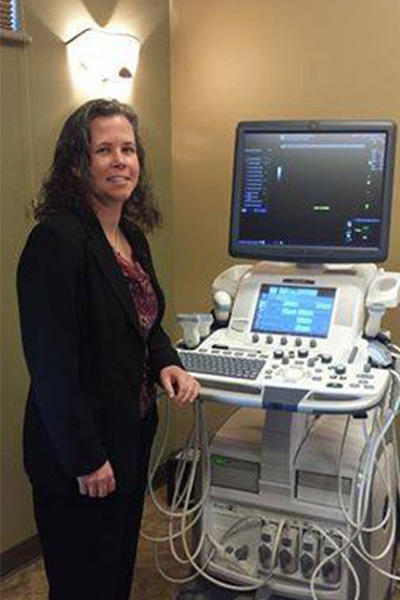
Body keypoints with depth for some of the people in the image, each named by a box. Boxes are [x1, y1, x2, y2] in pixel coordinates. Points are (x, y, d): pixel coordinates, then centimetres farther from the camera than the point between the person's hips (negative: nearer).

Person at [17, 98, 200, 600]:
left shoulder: (132, 237, 4)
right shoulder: (56, 240, -23)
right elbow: (52, 364, -24)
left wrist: (166, 363, -4)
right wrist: (85, 459, -19)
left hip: (131, 435, 8)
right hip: (78, 459, -8)